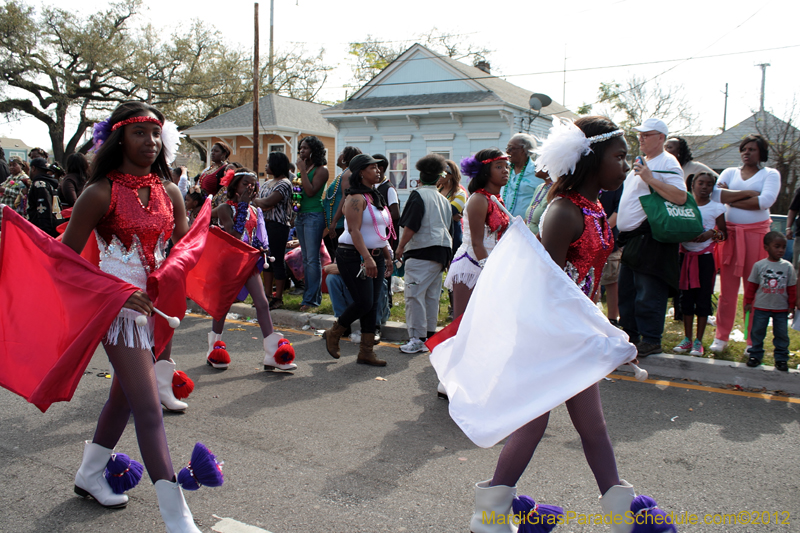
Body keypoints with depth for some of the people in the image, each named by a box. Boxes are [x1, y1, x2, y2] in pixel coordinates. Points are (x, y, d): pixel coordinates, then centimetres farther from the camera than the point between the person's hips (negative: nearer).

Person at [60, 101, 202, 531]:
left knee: (125, 395, 22)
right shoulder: (100, 193, -12)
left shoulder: (168, 192, 4)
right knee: (149, 410, -8)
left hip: (155, 302, 7)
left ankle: (89, 476, 45)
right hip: (119, 305, -7)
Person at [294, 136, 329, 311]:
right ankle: (310, 295, 18)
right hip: (300, 215, 9)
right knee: (306, 258, 11)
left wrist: (302, 170, -14)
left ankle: (311, 298, -5)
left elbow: (311, 191, -18)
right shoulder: (303, 168, 15)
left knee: (312, 259, -8)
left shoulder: (321, 170, -7)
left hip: (314, 216, -9)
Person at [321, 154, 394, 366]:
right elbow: (354, 230, -21)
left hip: (375, 256, 9)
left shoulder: (375, 197, 16)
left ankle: (366, 352, 11)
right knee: (364, 302, -11)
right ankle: (333, 334, 13)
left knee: (372, 305, 5)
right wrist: (367, 258, -28)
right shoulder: (356, 198, -12)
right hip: (354, 256, -9)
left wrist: (387, 256, 18)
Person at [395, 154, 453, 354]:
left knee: (415, 295, -7)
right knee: (432, 296, 13)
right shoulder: (444, 200, 17)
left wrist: (400, 247, -3)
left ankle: (417, 339, -8)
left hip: (421, 252, -8)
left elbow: (411, 226, -13)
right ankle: (430, 335, 18)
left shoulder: (418, 195, -6)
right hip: (441, 252, 8)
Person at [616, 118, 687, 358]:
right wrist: (616, 223, 22)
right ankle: (630, 336, 25)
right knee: (626, 291, 14)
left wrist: (650, 179, -24)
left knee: (648, 293, -5)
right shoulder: (641, 163, 20)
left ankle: (651, 341, 4)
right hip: (631, 238, 10)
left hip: (650, 238, -10)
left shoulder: (667, 163, -9)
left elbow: (680, 197, -22)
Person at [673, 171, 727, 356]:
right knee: (686, 296, 5)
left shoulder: (716, 207, 1)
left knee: (703, 297, 0)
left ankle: (698, 341, 7)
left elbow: (724, 233, 5)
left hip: (706, 257, -2)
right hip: (686, 255, 2)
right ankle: (687, 339, 14)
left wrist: (711, 233, -15)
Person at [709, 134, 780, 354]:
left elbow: (766, 200, -13)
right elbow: (715, 194, -5)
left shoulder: (770, 174, 6)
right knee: (727, 287, 2)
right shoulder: (730, 172, 13)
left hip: (756, 233, -2)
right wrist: (747, 193, -11)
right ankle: (721, 337, 9)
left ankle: (753, 341, 8)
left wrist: (731, 199, -8)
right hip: (730, 232, 2)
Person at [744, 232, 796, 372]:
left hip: (781, 308, 1)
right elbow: (751, 285, 1)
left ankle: (781, 358, 17)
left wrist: (791, 305, 4)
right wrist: (748, 302, 2)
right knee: (757, 331, 6)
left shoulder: (788, 266, -2)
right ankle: (755, 355, 19)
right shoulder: (759, 265, -4)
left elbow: (792, 288, 4)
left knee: (782, 334, 6)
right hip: (761, 307, 0)